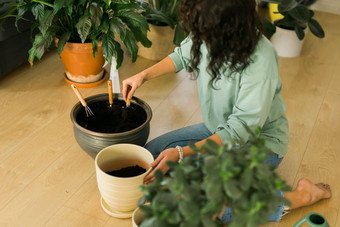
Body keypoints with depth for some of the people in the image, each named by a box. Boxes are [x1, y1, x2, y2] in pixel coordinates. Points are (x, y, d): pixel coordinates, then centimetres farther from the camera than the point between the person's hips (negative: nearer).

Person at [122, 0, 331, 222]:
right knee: (152, 152, 1)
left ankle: (297, 196, -7)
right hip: (219, 129, 7)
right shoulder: (207, 35, -16)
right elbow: (182, 56, 9)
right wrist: (143, 76, -3)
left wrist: (181, 153, -32)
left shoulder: (260, 63, -35)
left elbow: (240, 130, -29)